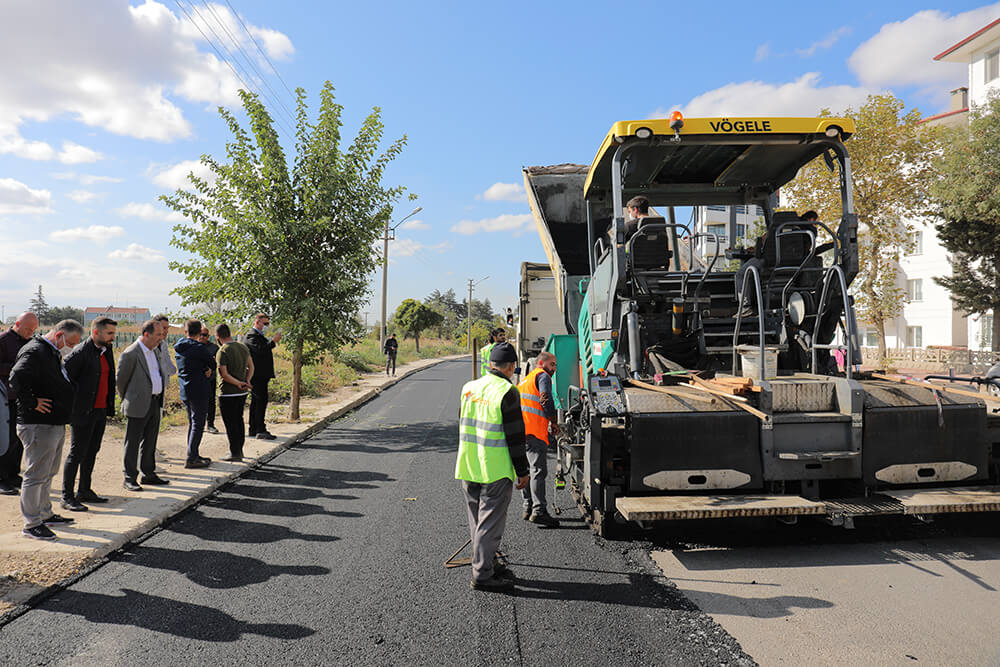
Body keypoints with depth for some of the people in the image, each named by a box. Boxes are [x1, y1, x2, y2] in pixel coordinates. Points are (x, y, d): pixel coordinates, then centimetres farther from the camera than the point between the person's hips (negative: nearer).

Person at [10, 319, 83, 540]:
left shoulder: (53, 353, 15)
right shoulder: (35, 351, -16)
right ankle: (31, 524, 8)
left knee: (48, 473, 20)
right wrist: (32, 403, -23)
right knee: (36, 475, -2)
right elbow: (17, 378, -32)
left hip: (56, 424, 10)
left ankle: (45, 515, 32)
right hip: (38, 426, -10)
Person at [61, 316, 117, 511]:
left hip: (101, 411, 8)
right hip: (82, 412, -8)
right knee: (76, 453, -2)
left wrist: (110, 406, 15)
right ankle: (67, 497, 5)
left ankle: (84, 491, 26)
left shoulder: (107, 351, 11)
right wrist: (70, 405, -13)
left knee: (92, 451, 15)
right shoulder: (81, 353, -14)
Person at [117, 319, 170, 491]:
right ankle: (129, 478, 11)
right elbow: (120, 380, -9)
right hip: (138, 406, -8)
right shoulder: (130, 353, -15)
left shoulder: (155, 350, 11)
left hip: (155, 402, 8)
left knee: (150, 441, 16)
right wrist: (128, 400, 2)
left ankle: (149, 474, 26)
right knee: (133, 443, 2)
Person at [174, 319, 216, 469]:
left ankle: (194, 455, 25)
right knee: (198, 424, -3)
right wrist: (209, 369, 15)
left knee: (192, 423, 17)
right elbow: (213, 365, -5)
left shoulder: (179, 347, 9)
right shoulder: (198, 348, -15)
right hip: (198, 390, -8)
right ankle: (191, 459, -3)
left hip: (185, 391, 8)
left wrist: (206, 369, 0)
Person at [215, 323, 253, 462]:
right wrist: (247, 381, 1)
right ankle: (239, 450, 26)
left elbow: (224, 374, -21)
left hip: (228, 393, -7)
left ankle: (235, 453, 6)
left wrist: (238, 383, -12)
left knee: (230, 424, 1)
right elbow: (251, 366, 12)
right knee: (239, 421, 18)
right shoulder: (244, 347, 7)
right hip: (242, 393, 7)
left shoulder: (222, 351, -15)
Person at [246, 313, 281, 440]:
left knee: (256, 402, 12)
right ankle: (260, 431, -14)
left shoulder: (260, 336, 22)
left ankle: (253, 430, 18)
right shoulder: (252, 336, -10)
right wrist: (274, 341, -23)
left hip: (261, 375, 11)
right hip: (257, 375, -11)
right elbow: (260, 350, -25)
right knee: (261, 401, -13)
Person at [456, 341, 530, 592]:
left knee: (478, 521, 18)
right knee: (490, 522, 2)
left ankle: (489, 564, 31)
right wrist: (522, 471, -6)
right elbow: (515, 436, -14)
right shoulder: (507, 392, -16)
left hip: (468, 468, 7)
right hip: (496, 469, -7)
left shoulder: (469, 388, 7)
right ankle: (482, 575, 7)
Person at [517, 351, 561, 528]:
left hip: (518, 429, 9)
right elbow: (546, 399, -12)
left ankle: (528, 508, 20)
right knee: (539, 470, -11)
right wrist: (554, 422, -3)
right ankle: (539, 511, -15)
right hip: (534, 430, -9)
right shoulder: (543, 376, 1)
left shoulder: (525, 379, 29)